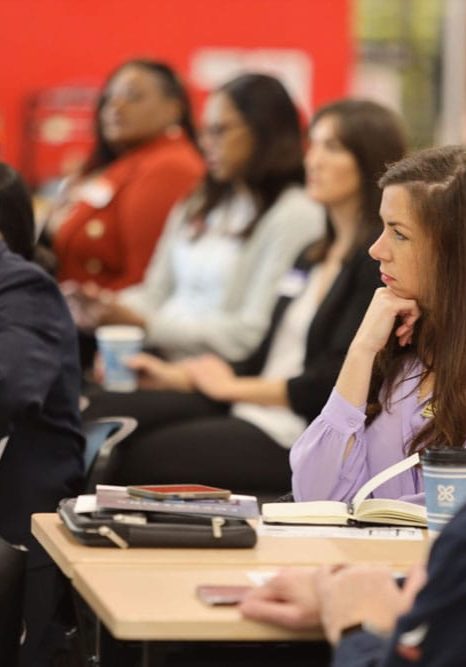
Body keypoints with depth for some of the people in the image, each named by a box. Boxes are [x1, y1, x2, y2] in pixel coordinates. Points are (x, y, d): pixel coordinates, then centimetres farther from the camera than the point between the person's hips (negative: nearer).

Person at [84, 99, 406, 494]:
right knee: (106, 413, -4)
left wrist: (233, 387, -8)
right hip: (253, 413, 9)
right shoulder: (313, 258, 20)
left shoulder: (380, 261, -10)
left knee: (142, 458, -18)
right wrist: (175, 375, 7)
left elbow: (335, 380, -17)